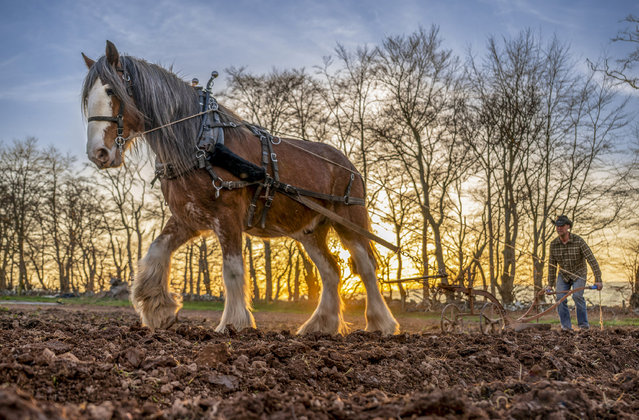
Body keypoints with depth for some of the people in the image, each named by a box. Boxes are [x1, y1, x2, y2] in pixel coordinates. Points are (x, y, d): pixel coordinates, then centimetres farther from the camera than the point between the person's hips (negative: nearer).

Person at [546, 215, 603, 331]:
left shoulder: (578, 241, -22)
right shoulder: (553, 244, -11)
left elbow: (591, 260, -23)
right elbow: (552, 265, -1)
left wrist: (598, 279, -28)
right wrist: (550, 284, 1)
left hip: (579, 274, -3)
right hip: (563, 275, 3)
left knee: (577, 296, -24)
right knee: (560, 298, -14)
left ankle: (583, 323, -11)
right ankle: (566, 325, -6)